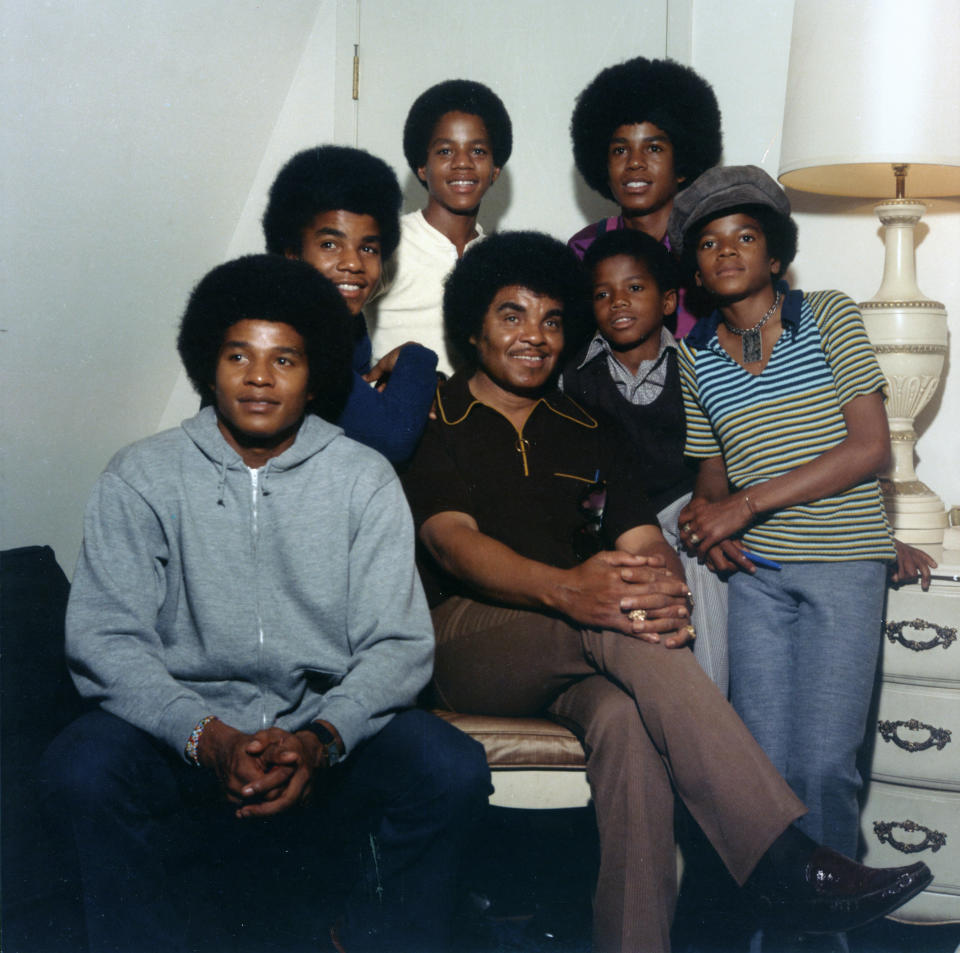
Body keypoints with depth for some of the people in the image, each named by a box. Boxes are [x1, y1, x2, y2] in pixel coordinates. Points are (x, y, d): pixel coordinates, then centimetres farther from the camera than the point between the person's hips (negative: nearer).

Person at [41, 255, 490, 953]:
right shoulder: (142, 477, 2)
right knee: (84, 769, -29)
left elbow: (397, 643, -3)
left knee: (453, 771, -25)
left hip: (330, 724, 1)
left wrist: (322, 738, -23)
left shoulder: (365, 479, 3)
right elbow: (105, 639, -6)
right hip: (185, 730, 0)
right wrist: (209, 737, -23)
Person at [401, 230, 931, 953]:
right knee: (611, 621, -34)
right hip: (465, 637, -3)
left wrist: (667, 586, -20)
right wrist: (564, 588, -34)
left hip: (575, 652, 4)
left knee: (625, 719, -34)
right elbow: (451, 541, -12)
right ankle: (785, 863, -38)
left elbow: (646, 542, 8)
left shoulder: (590, 433, 21)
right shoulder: (431, 424, 6)